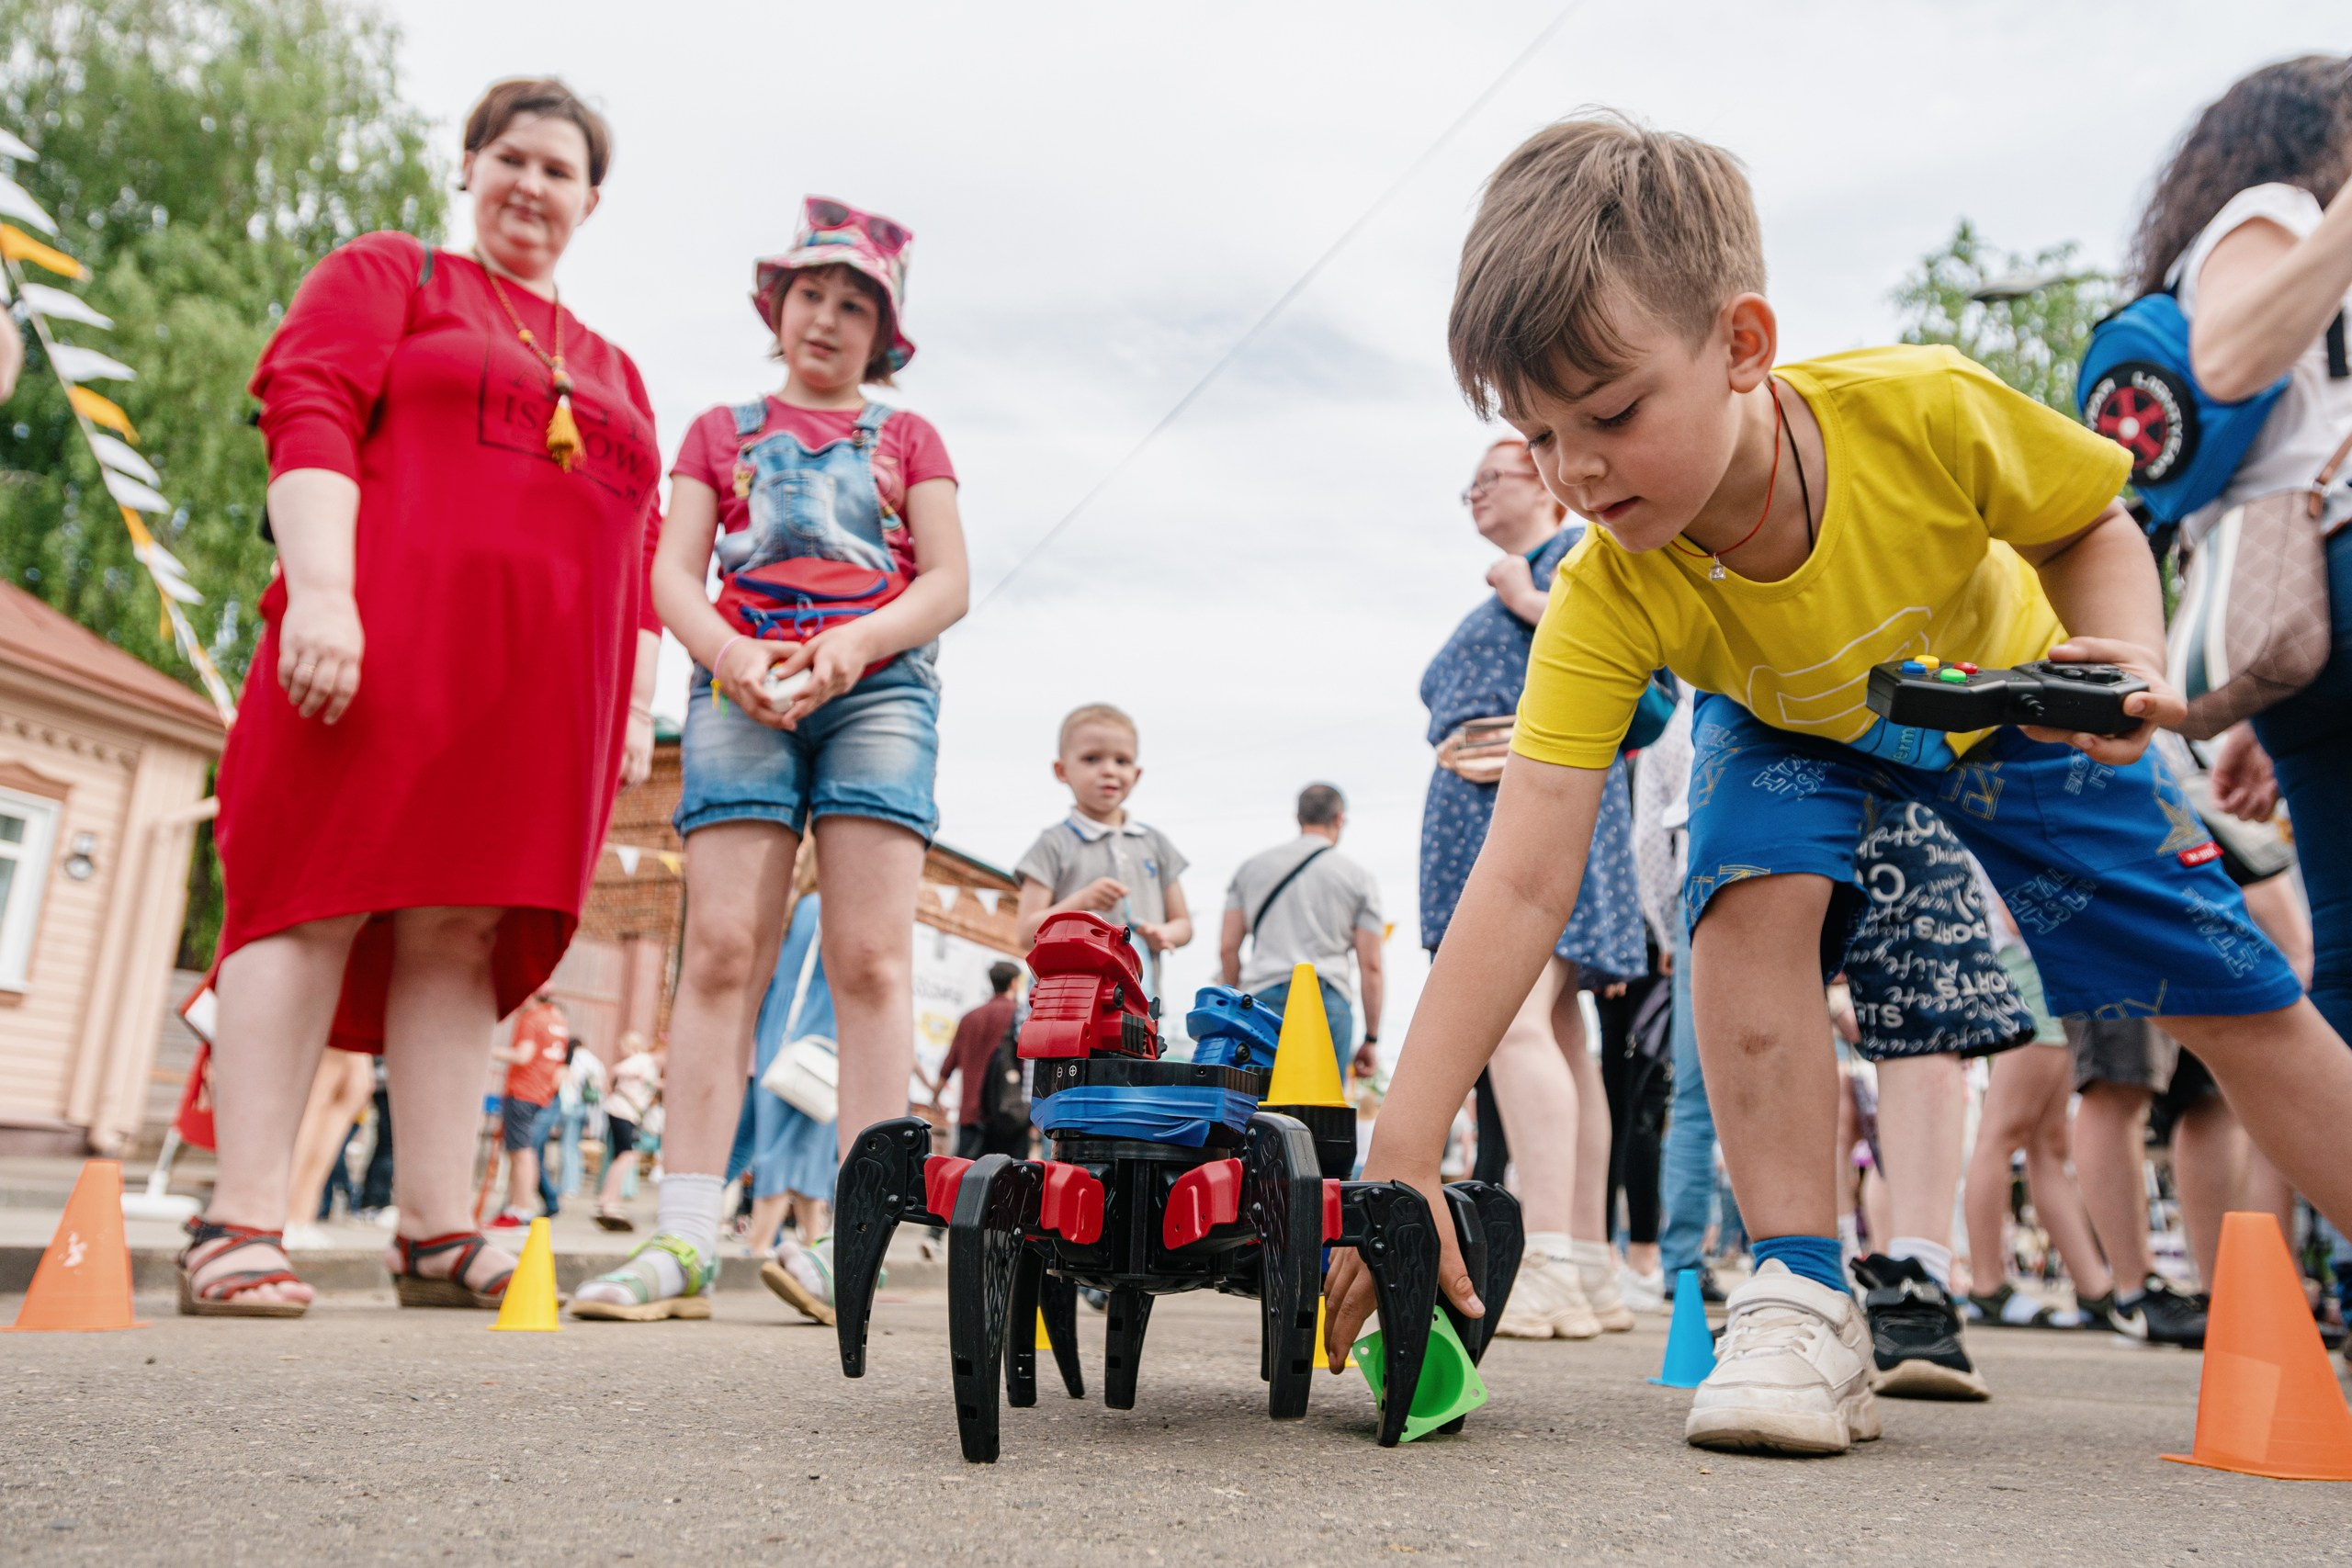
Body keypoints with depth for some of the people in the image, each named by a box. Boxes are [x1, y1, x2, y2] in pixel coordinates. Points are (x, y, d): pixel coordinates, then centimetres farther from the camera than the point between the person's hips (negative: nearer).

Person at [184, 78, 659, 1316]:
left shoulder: (613, 372, 28)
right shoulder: (388, 273, 14)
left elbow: (637, 556, 22)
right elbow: (309, 415, -2)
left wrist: (638, 706, 12)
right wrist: (319, 589, -16)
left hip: (543, 680, 4)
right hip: (386, 637, -4)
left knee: (460, 934, -1)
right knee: (321, 901, -8)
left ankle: (436, 1235, -2)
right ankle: (239, 1224, -6)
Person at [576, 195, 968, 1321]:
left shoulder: (907, 438, 21)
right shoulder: (722, 430, 23)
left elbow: (949, 582, 8)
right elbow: (672, 575, 10)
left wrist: (854, 642, -11)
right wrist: (729, 653, -11)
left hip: (879, 686, 0)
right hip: (742, 689, 1)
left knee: (870, 954, -11)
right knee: (721, 946, -10)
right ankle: (684, 1242, -12)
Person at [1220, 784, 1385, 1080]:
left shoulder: (1251, 867, 15)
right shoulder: (1357, 877, 8)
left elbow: (1228, 948, 12)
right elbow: (1370, 966, 4)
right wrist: (1371, 1038, 9)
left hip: (1262, 996, 2)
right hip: (1328, 1000, -2)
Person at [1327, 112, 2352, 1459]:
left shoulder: (1923, 412, -38)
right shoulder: (1605, 606, -36)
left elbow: (2094, 524, -14)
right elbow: (1522, 885, -41)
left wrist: (2128, 659, -36)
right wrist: (1405, 1156, -47)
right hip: (1791, 734, 0)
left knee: (2231, 992, 3)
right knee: (1753, 893, -33)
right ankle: (1803, 1298, -20)